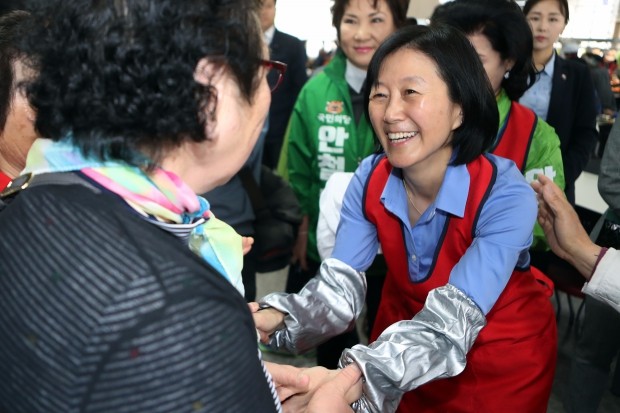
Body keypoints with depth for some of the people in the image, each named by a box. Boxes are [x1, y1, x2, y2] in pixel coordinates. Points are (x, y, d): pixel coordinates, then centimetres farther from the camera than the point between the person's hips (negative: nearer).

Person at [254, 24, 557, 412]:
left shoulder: (506, 195, -30)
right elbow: (339, 285, -21)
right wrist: (277, 320, -41)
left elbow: (449, 323, -39)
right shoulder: (370, 179, -17)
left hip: (503, 354, -3)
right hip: (405, 341, 4)